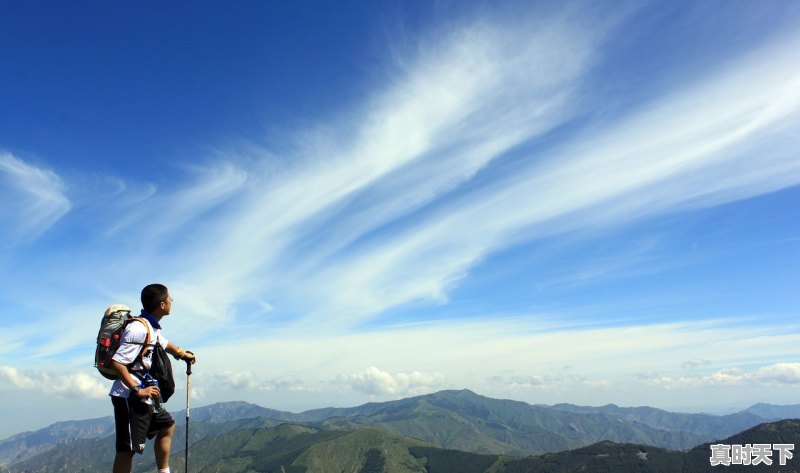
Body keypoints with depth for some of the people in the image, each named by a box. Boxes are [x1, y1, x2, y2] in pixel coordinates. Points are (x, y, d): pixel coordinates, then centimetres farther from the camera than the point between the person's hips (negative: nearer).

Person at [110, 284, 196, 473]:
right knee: (127, 448, -10)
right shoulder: (138, 328, -20)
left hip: (142, 397, 11)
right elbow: (117, 362, -25)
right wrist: (137, 390, -23)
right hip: (129, 397, -11)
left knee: (167, 425, 23)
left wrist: (184, 354, 51)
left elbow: (165, 343, 34)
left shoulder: (153, 328, 11)